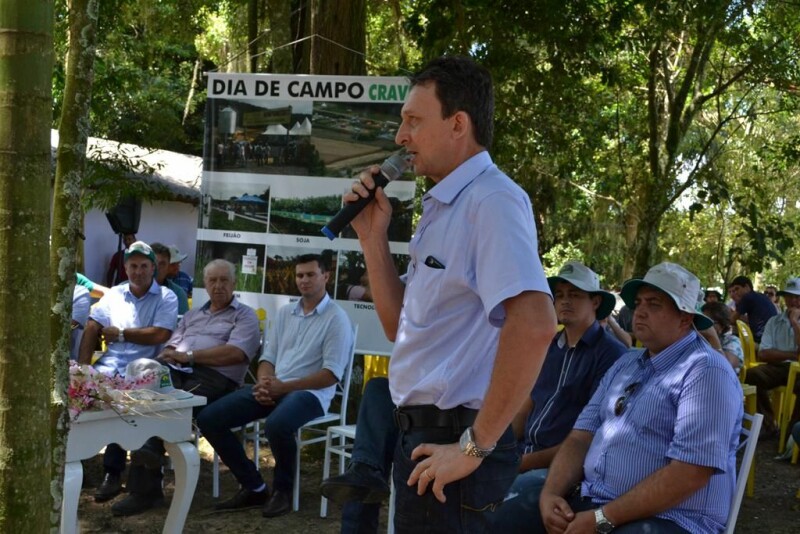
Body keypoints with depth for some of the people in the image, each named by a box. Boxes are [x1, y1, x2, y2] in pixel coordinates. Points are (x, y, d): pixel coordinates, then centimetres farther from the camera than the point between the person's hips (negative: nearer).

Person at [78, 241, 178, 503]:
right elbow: (91, 330, 10)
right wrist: (82, 367, -3)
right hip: (110, 363, 4)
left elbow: (159, 335, -10)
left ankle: (113, 473, -21)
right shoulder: (114, 294, 17)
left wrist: (120, 333, -1)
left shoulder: (166, 297, 4)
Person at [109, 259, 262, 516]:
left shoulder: (245, 316, 11)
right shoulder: (192, 315, 31)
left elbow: (236, 353, -7)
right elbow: (171, 348, 23)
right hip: (175, 371, 4)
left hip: (214, 377, -4)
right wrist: (168, 355, -3)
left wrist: (189, 355, -9)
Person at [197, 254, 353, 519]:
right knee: (208, 418, -9)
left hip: (309, 393, -7)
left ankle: (283, 489, -9)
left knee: (276, 425, -39)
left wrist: (284, 386, -16)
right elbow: (268, 357, 18)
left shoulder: (336, 318, -2)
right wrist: (264, 383, -6)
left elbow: (331, 374, -10)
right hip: (273, 388, 7)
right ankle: (254, 487, 0)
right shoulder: (284, 312, 18)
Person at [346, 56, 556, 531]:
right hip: (425, 435, 9)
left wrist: (475, 446, -25)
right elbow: (401, 326, 17)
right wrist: (374, 238, 5)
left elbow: (534, 324, -31)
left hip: (452, 440, -9)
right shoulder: (444, 207, 13)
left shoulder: (491, 199, -18)